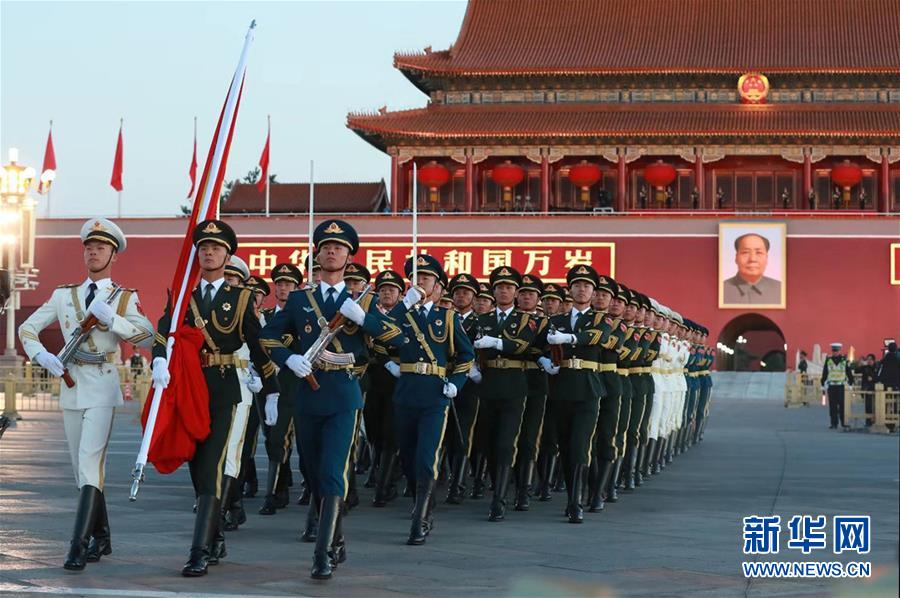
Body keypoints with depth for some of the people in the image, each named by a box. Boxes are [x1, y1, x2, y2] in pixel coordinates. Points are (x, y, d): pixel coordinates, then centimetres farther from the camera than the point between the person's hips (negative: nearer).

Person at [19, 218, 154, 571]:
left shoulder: (124, 298, 3)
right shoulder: (63, 295, 13)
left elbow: (148, 337, -10)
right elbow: (27, 328, 15)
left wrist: (111, 318, -21)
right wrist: (42, 356, -3)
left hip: (102, 387, -5)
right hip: (70, 385, 5)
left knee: (90, 462, -16)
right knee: (82, 467, 10)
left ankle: (79, 545, -21)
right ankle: (101, 539, 22)